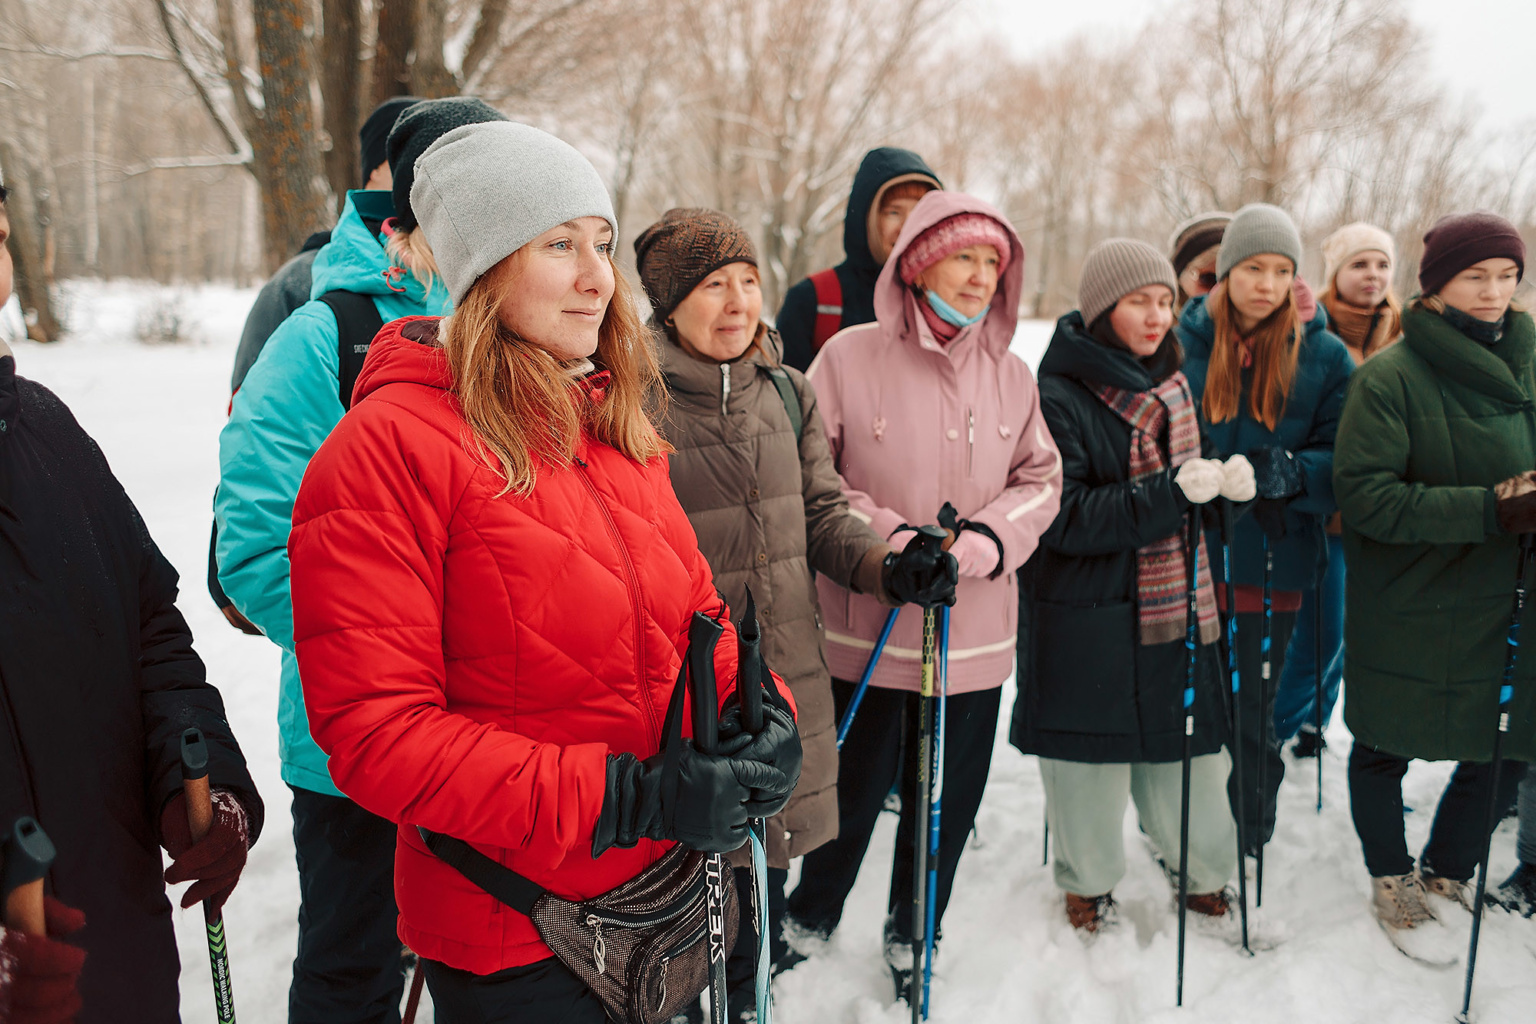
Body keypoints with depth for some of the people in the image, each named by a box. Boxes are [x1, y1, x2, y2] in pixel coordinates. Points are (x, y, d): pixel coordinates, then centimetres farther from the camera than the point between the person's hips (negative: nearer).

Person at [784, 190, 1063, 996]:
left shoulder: (1012, 375, 3)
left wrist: (988, 536, -10)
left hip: (975, 634, 4)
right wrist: (883, 538, -16)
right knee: (852, 789, 12)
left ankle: (912, 937, 40)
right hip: (865, 630, -3)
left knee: (948, 800, 16)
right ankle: (809, 921, 39)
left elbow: (1041, 478, 8)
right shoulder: (850, 358, -9)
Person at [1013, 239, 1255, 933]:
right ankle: (1087, 882, 30)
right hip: (1086, 613, -6)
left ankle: (1205, 871, 34)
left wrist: (1228, 480, -2)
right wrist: (1171, 493, -27)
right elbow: (1063, 517, -21)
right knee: (1091, 753, 8)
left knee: (1189, 742, 12)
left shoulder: (1172, 381, 10)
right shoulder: (1058, 399, -13)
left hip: (1175, 606, 6)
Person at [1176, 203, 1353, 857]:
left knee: (1252, 712, 9)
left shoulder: (1323, 355, 0)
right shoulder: (1182, 340, 0)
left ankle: (1249, 851, 29)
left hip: (1272, 561, -1)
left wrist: (1289, 471, -21)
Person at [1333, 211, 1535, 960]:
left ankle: (1446, 877, 37)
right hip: (1407, 611, -5)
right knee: (1385, 751, 11)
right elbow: (1365, 495, -20)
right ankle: (1393, 886, 35)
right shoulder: (1390, 377, -14)